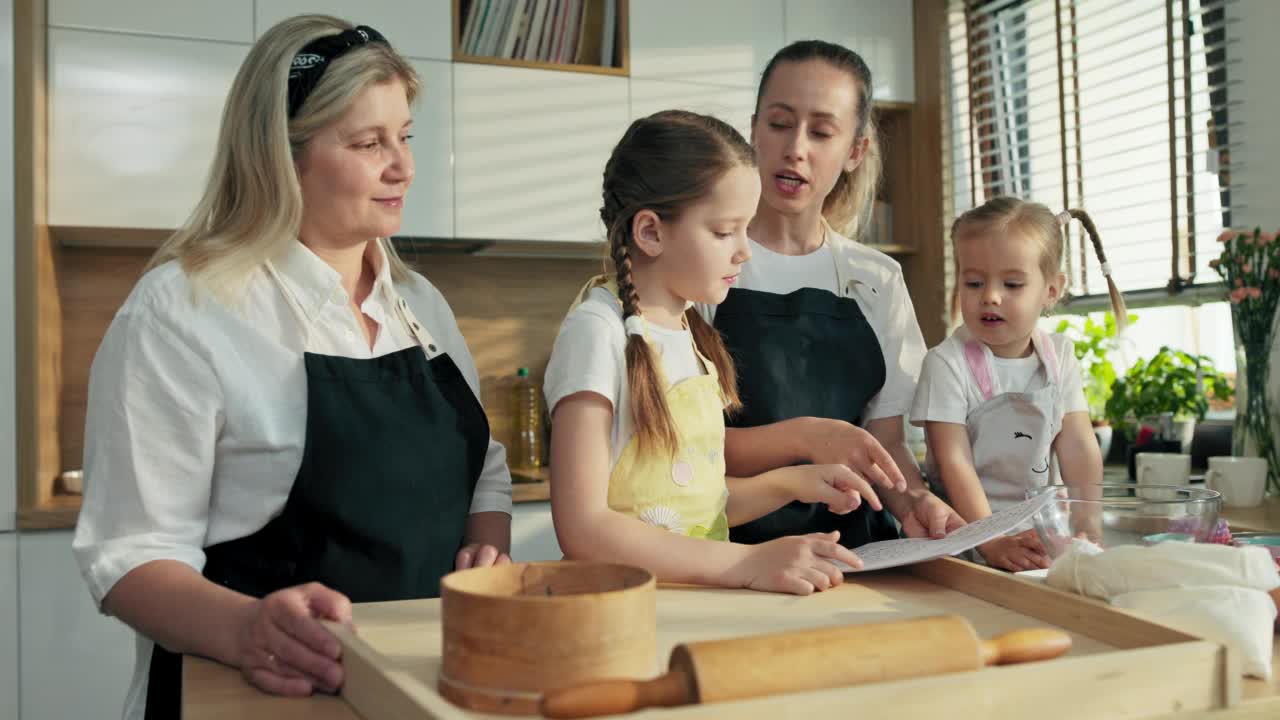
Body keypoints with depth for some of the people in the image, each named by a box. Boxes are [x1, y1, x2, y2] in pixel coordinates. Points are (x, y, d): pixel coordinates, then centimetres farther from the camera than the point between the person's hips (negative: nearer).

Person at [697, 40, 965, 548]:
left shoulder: (879, 281, 8)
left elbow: (887, 441, 6)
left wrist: (912, 501, -15)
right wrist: (802, 437, -27)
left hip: (852, 555, 2)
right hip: (733, 546, -1)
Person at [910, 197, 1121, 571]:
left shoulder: (1059, 356, 4)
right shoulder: (947, 363, -12)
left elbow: (1079, 449, 4)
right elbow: (954, 463, -17)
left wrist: (1089, 529, -6)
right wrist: (992, 541, -26)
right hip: (964, 524, -5)